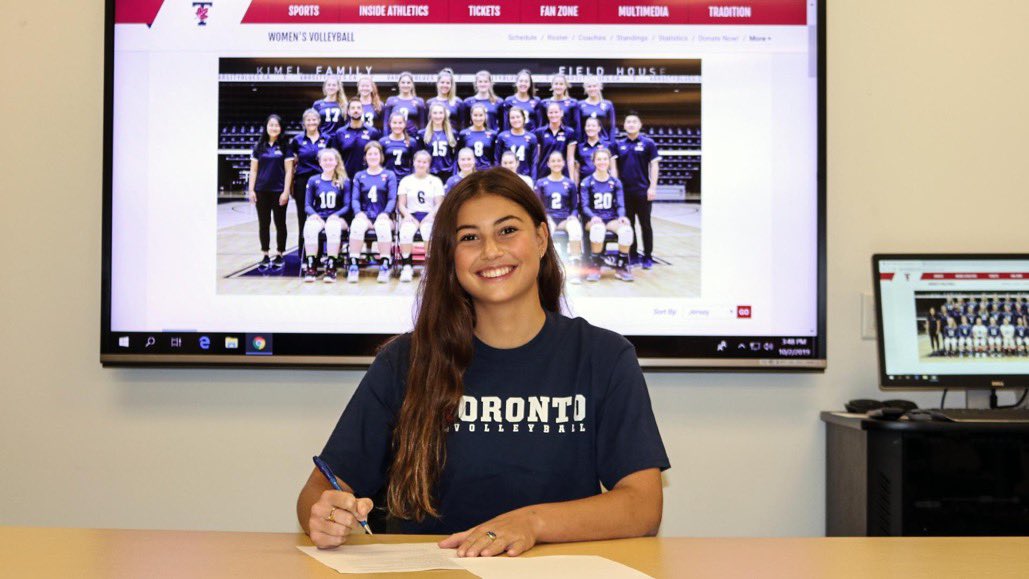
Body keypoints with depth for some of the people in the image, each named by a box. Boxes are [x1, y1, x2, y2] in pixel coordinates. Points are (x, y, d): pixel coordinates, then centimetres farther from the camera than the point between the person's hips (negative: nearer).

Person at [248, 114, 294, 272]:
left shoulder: (285, 146, 0)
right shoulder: (259, 146, 7)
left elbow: (288, 170, -3)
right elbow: (254, 170, 9)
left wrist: (286, 191, -10)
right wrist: (251, 190, 2)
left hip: (279, 191, -2)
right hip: (262, 191, 3)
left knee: (280, 224, 5)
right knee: (263, 224, 6)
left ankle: (279, 256, 13)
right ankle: (265, 257, 13)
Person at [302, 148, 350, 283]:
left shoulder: (344, 182, 9)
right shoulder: (313, 181, 13)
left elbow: (347, 206, 4)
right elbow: (307, 205, 10)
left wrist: (336, 215, -15)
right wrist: (314, 214, -12)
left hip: (337, 218, -1)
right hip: (317, 217, 1)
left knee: (333, 227, -38)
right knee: (310, 227, -35)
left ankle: (331, 267, -36)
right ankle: (310, 266, -32)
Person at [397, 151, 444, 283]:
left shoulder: (435, 181, 14)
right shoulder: (406, 181, 16)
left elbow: (439, 204, 5)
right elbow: (401, 204, 8)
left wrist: (430, 216, -14)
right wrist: (408, 216, -12)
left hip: (429, 216, -1)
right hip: (411, 215, 1)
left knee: (430, 232, -37)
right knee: (405, 232, -35)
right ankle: (407, 266, -29)